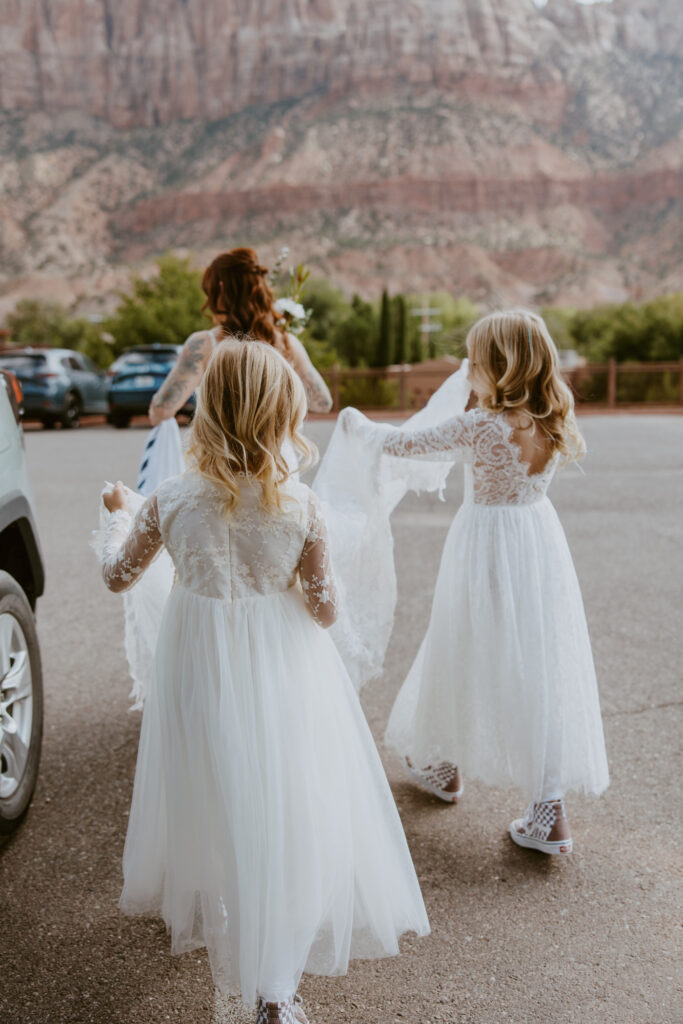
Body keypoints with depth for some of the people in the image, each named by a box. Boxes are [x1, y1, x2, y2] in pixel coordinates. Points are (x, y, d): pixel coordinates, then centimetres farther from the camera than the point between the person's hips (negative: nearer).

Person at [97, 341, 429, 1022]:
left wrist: (117, 514, 20)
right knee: (281, 810, 9)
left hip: (201, 671, 2)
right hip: (280, 671, -1)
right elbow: (325, 607, -10)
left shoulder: (171, 499, -11)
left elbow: (118, 575, 4)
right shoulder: (299, 503, -14)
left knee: (207, 796, 23)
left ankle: (198, 912, 49)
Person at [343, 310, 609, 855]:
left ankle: (445, 766, 37)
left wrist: (358, 423, 7)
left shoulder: (479, 427, -18)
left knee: (470, 659, 14)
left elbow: (403, 444, -10)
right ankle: (551, 808, 7)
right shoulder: (555, 424, -2)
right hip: (541, 541, 5)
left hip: (486, 544, -4)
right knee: (544, 667, 7)